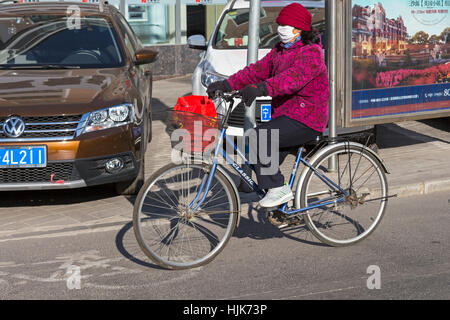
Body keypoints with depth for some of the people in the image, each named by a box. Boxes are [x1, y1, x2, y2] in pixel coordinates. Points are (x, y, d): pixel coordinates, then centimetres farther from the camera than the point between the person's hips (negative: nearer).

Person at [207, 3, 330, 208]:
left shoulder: (312, 52, -14)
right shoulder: (280, 50, 16)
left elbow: (294, 77, -33)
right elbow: (258, 70, 11)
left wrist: (262, 88, -48)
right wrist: (227, 85, -2)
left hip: (305, 120, -10)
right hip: (284, 115, 10)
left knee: (258, 138, -24)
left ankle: (279, 189, -16)